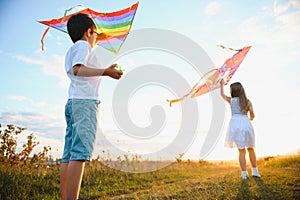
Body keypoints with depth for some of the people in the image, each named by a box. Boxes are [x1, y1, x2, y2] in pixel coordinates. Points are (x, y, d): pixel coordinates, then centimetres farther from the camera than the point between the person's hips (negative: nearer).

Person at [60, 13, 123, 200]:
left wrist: (96, 40, 60)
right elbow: (77, 69, -15)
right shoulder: (83, 45, 2)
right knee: (80, 154, -19)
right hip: (85, 101, -9)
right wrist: (105, 72, -23)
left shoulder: (72, 50, 28)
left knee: (68, 157, 1)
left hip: (73, 102, 10)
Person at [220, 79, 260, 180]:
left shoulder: (231, 100, 6)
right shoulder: (247, 101, 9)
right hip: (246, 123, 1)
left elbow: (222, 94, 25)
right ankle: (254, 171, 19)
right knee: (250, 148, 16)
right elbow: (252, 115, 10)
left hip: (236, 124, -1)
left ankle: (244, 173, 1)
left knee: (241, 150, 3)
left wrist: (222, 84, 40)